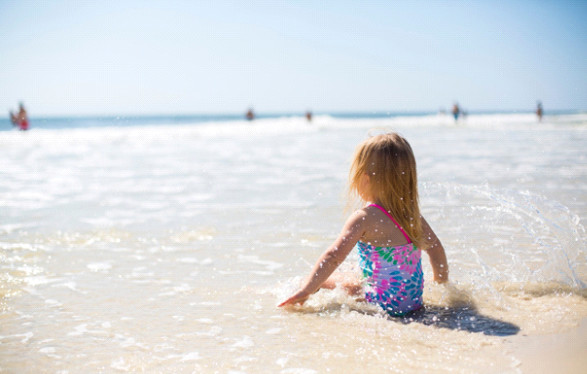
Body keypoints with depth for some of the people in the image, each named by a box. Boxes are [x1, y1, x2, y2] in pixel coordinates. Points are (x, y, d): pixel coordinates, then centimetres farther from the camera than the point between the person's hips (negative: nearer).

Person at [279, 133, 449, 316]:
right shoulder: (411, 212, 3)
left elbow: (334, 256, -23)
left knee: (323, 279, 6)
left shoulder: (364, 218, -17)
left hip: (384, 304, -7)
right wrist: (442, 284, 27)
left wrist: (306, 291, -19)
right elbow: (436, 248, 13)